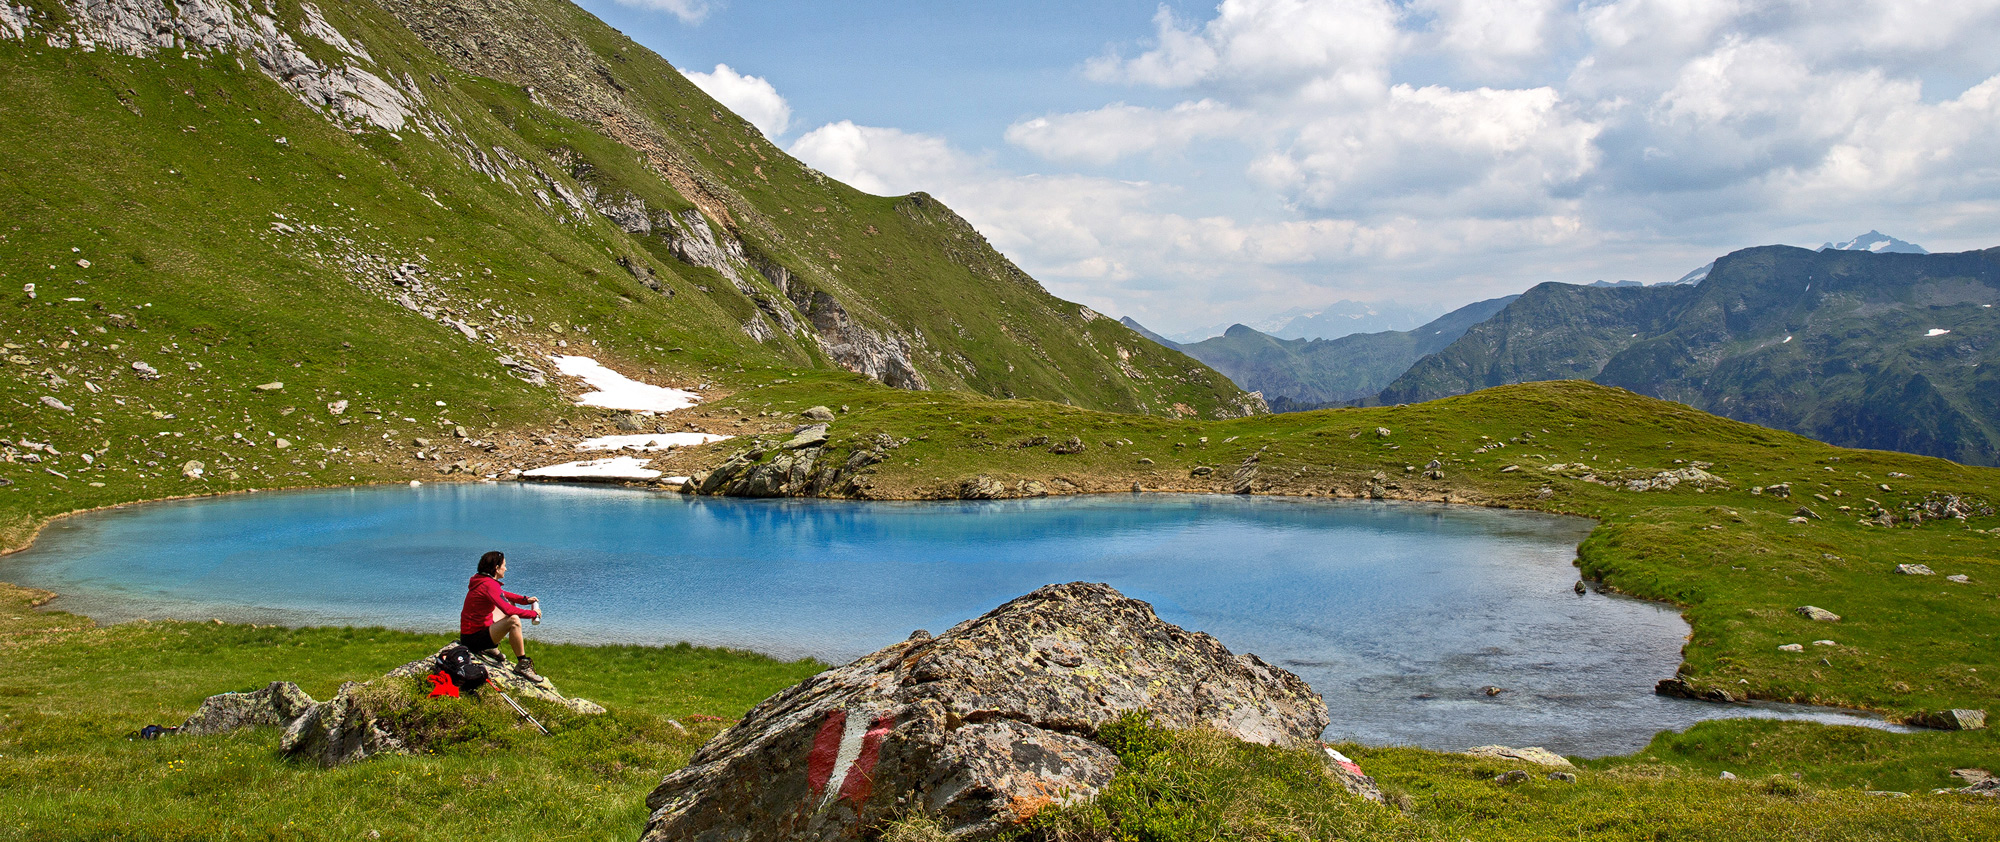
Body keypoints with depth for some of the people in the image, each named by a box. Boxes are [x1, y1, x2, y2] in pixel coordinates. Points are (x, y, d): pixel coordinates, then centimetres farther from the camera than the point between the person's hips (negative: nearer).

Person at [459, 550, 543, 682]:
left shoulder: (482, 580, 8)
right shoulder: (489, 585, -22)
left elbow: (504, 595, 25)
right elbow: (508, 610, -30)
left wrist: (525, 600, 10)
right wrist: (533, 613, -17)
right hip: (474, 638, -10)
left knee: (510, 603, 24)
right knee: (514, 620, -30)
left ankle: (492, 648, 16)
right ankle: (522, 665, -19)